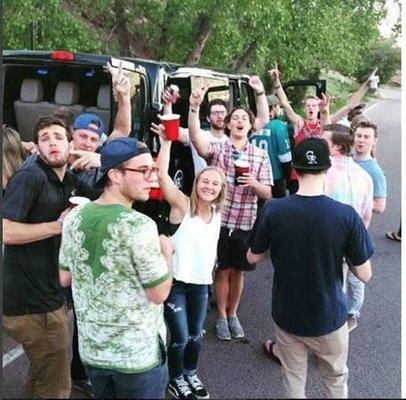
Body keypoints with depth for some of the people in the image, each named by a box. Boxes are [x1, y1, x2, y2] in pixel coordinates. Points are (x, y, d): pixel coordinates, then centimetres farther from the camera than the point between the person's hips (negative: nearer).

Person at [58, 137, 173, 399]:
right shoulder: (139, 226, -23)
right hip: (138, 354, -5)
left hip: (92, 350, 6)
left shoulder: (74, 218, -3)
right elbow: (159, 294, -18)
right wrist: (166, 252, -3)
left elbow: (64, 278, 7)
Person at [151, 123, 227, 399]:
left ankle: (191, 374, 41)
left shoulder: (217, 213, 6)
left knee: (196, 335, 17)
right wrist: (166, 142, -31)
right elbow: (162, 175, -27)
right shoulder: (183, 205, -12)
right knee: (180, 337, 1)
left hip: (201, 283, 6)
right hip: (176, 281, -6)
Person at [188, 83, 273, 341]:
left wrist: (253, 183, -21)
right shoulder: (217, 149, -4)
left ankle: (233, 314, 35)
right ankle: (222, 317, 28)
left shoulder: (261, 155, 2)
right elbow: (195, 137, -26)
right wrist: (194, 107, -39)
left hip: (246, 223, 2)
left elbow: (267, 194, 1)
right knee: (223, 271, 10)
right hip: (219, 220, -2)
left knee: (238, 271, 15)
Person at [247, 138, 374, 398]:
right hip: (329, 317, 0)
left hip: (287, 315, 1)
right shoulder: (346, 215, -21)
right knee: (336, 379, 26)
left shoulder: (273, 210, -18)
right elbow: (365, 275, -12)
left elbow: (253, 258, -4)